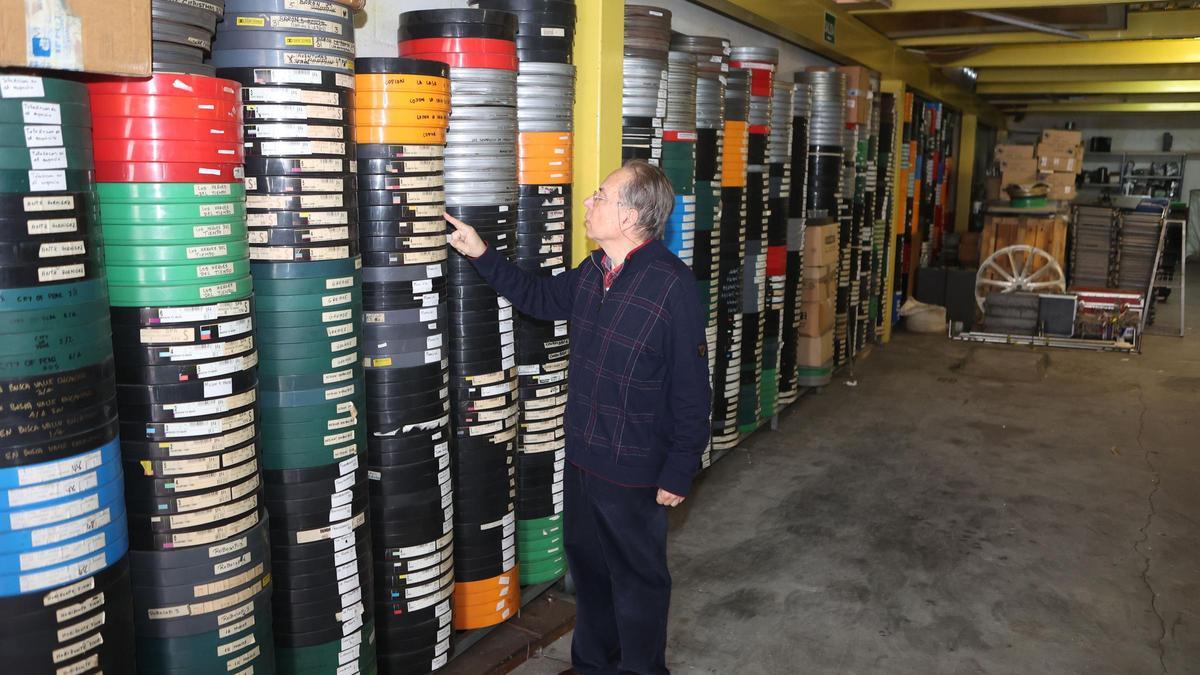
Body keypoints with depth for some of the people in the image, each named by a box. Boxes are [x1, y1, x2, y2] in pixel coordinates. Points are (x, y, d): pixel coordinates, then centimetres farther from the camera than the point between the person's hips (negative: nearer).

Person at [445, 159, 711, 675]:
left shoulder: (673, 286, -23)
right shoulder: (593, 272, 2)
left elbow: (691, 391, -20)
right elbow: (540, 297, 21)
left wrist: (679, 472, -15)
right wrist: (481, 254, 15)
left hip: (635, 470, -8)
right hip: (581, 457, 8)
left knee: (637, 579, 12)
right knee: (587, 565, 24)